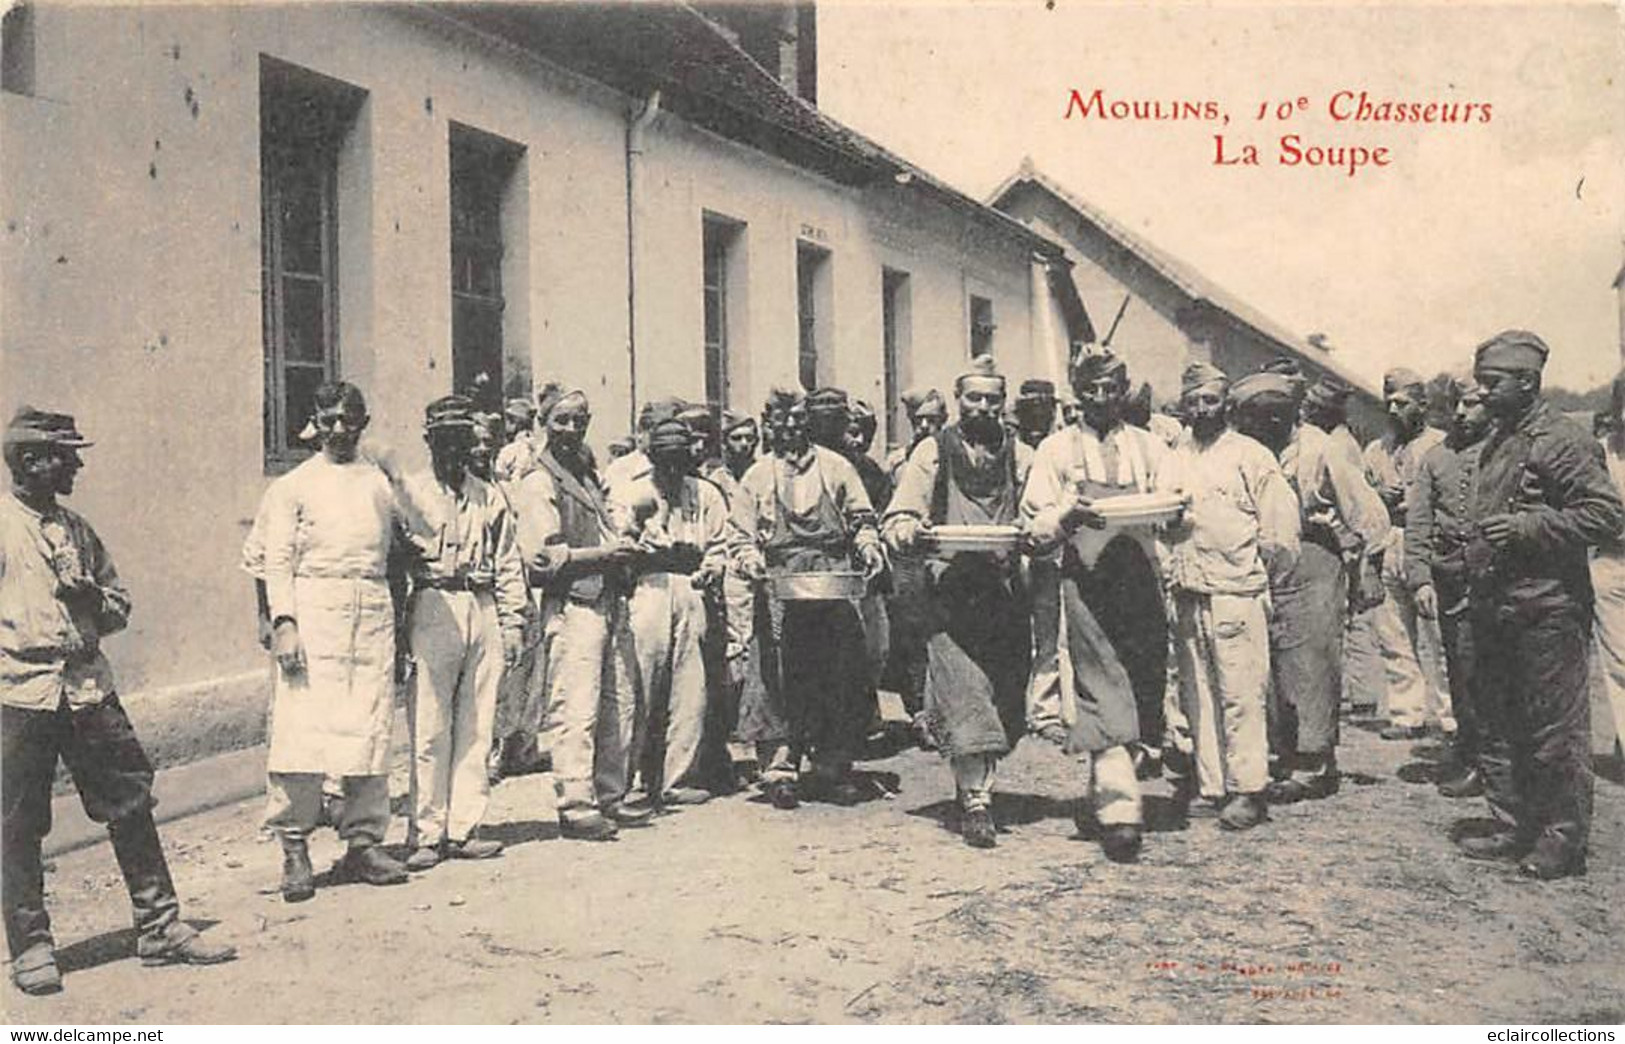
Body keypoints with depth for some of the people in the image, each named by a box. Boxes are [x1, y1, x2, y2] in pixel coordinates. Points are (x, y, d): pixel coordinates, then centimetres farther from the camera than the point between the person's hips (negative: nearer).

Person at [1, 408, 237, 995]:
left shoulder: (77, 529, 16)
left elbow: (120, 606, 21)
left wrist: (95, 600, 0)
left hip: (89, 688, 5)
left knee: (132, 803, 5)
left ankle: (159, 927, 14)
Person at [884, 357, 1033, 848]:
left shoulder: (1020, 456, 14)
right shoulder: (933, 453, 7)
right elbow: (899, 516, -3)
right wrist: (908, 531, -26)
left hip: (1006, 590, 3)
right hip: (951, 590, -3)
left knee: (1004, 695, 8)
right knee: (965, 694, -12)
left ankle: (977, 783, 25)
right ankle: (976, 802, -10)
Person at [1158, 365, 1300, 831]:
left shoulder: (1250, 455, -1)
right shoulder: (1175, 460, 15)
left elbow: (1281, 518, -2)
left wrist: (1264, 574, 2)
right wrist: (1171, 572, 6)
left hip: (1236, 591, -6)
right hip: (1188, 594, 6)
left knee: (1240, 693, -7)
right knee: (1197, 693, 8)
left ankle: (1248, 789, -2)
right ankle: (1211, 783, 16)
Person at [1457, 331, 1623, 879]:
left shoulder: (1562, 440, -10)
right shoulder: (1494, 443, 16)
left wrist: (1526, 526, -22)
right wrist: (1475, 579, 17)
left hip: (1546, 611, -9)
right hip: (1493, 608, 9)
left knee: (1555, 730, 0)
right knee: (1499, 726, 14)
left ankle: (1563, 839, 10)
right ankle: (1515, 827, 24)